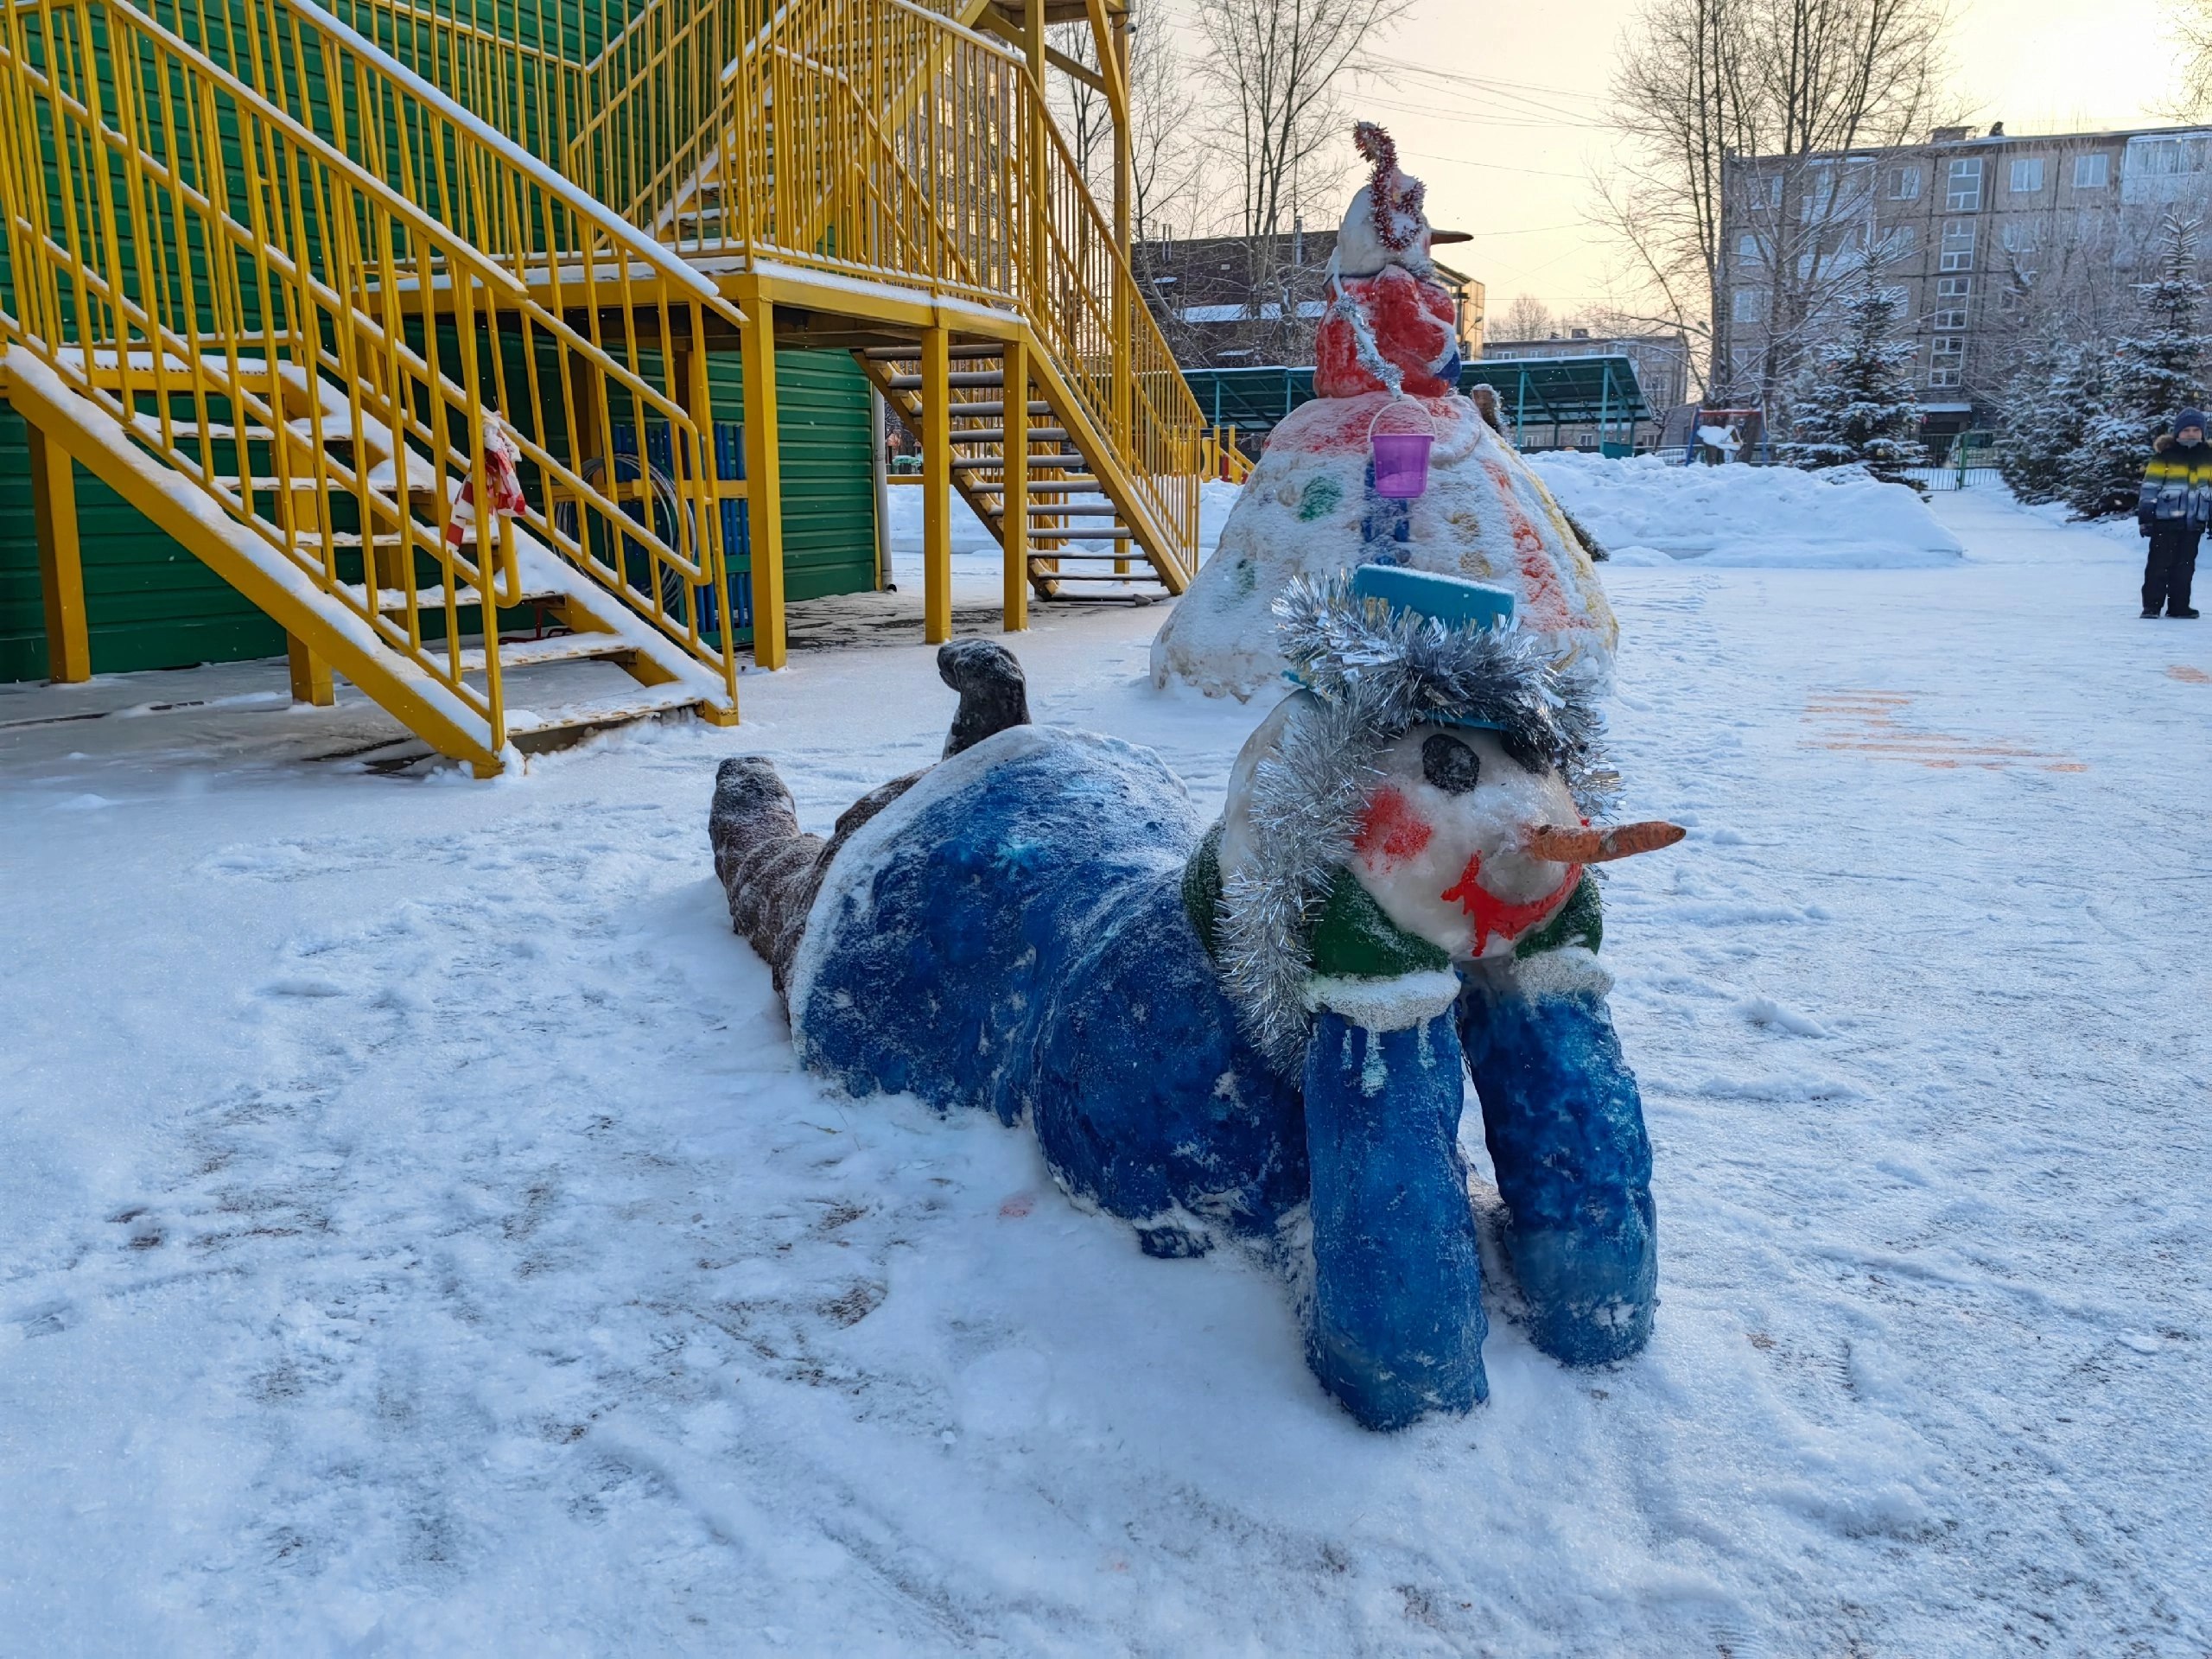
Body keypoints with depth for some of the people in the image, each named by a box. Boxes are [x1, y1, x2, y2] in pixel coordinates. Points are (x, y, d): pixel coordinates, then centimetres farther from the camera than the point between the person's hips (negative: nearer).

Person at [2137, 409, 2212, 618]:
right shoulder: (2165, 455, -4)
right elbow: (2150, 485, -5)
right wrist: (2145, 513, -11)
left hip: (2194, 522, 4)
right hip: (2165, 520, -4)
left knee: (2185, 566, 7)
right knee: (2160, 564, -3)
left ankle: (2179, 606, 12)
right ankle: (2151, 605, 1)